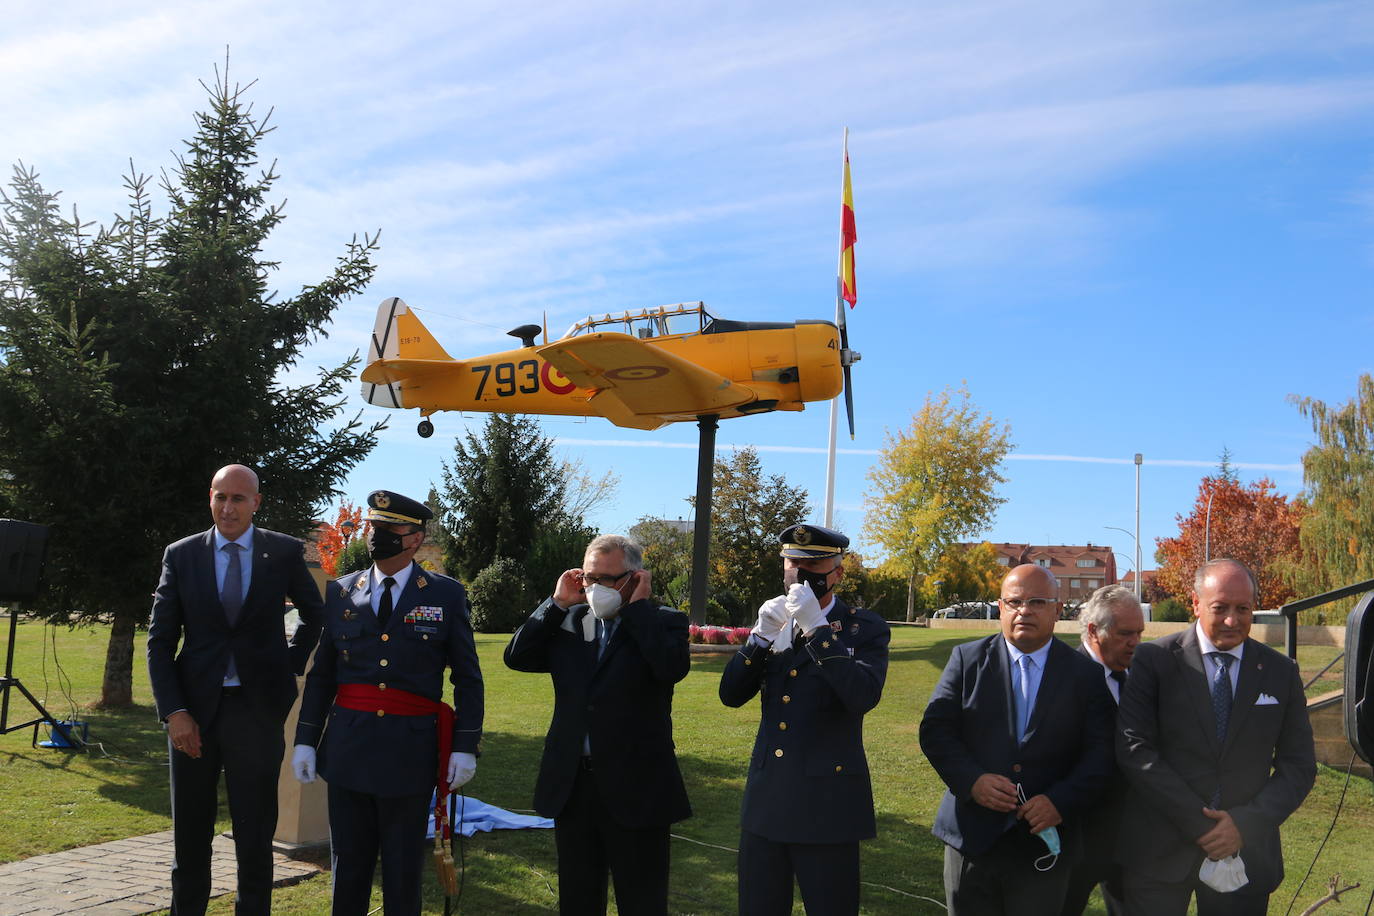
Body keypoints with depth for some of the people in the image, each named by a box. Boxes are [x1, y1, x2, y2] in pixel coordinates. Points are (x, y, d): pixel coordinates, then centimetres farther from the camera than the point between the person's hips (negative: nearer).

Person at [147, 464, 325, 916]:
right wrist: (174, 711, -7)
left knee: (255, 835, 5)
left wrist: (290, 666, 7)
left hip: (257, 708, -1)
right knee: (189, 834, 12)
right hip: (194, 709, 2)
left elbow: (315, 615, 17)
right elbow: (160, 641, 2)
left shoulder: (285, 552, 0)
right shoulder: (181, 555, 2)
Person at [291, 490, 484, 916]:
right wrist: (305, 739, 5)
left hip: (410, 752, -2)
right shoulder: (340, 592, 6)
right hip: (347, 748, 2)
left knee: (403, 870, 7)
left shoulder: (447, 595, -1)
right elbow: (321, 674, 10)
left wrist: (465, 746, -5)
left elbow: (467, 678, 0)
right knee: (348, 863, 11)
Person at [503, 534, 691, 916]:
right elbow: (516, 657, 0)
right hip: (572, 784, 4)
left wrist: (638, 605, -15)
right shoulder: (568, 620, 7)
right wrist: (558, 602, -4)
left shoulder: (663, 622, -4)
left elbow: (674, 667, -23)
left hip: (635, 788, -4)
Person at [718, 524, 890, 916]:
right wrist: (762, 635, -12)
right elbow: (731, 694, 2)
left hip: (827, 805, -4)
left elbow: (864, 697, -22)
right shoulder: (773, 622, 8)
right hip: (766, 800, 5)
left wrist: (817, 627, -26)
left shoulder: (865, 629, -5)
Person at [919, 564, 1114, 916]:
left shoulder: (1086, 675, 2)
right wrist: (972, 780, -17)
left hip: (1043, 843, 0)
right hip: (972, 837, 1)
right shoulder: (967, 658, 3)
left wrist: (1061, 802, -17)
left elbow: (1098, 754, -3)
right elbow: (935, 729, -2)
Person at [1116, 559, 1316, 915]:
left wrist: (1246, 822, -10)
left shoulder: (1281, 672, 4)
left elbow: (1299, 765, 4)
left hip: (1246, 855, 2)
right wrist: (1200, 824, -16)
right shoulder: (1154, 661, -5)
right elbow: (1134, 749, -12)